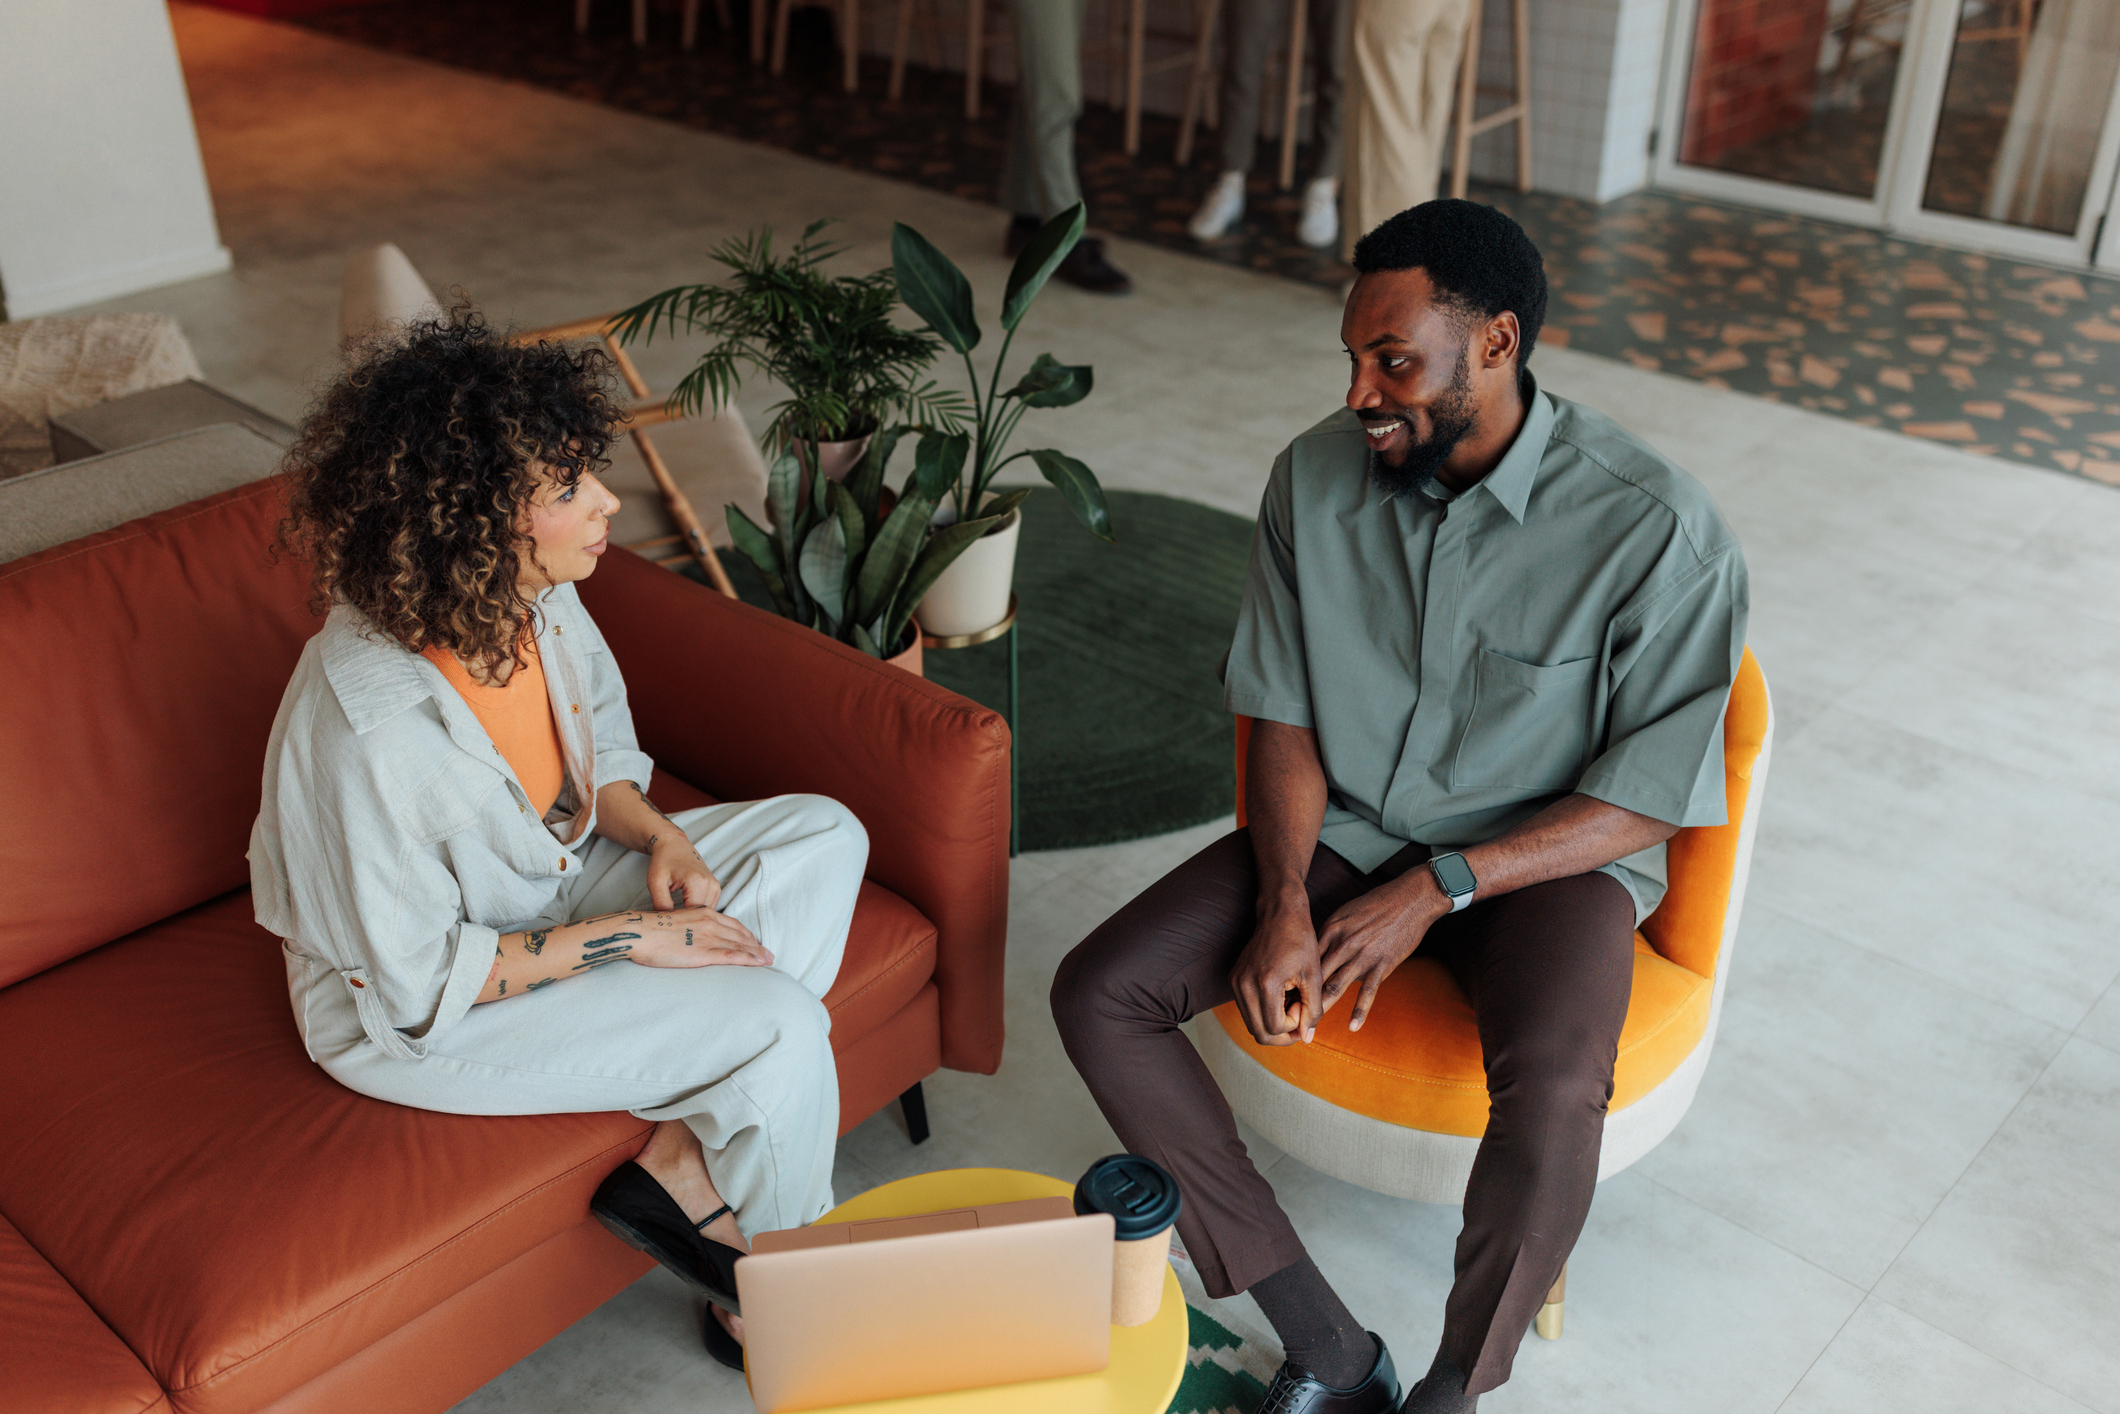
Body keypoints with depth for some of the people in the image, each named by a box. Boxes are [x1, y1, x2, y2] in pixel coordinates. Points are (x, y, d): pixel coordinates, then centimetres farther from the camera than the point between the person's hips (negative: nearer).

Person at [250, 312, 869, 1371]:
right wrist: (625, 938, -23)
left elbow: (600, 747, 8)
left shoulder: (537, 600, -13)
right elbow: (421, 983, -26)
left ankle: (682, 1169, -7)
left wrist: (657, 837, -12)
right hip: (419, 1018, -8)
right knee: (781, 1025, -20)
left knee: (824, 836, -4)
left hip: (558, 884, 8)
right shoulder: (369, 726, -35)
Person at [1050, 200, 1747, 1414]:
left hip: (1545, 857, -4)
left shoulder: (1656, 528, -19)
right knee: (1098, 996, -14)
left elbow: (1654, 796, -13)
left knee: (1553, 1095, -35)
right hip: (1345, 829, 4)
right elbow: (1284, 717, -1)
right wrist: (1284, 903, -16)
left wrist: (1437, 889, -20)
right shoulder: (1316, 477, -7)